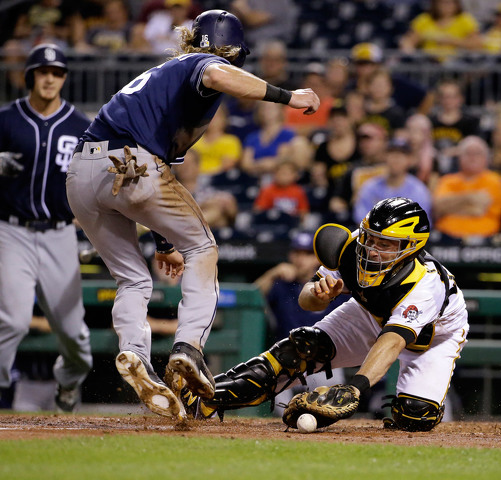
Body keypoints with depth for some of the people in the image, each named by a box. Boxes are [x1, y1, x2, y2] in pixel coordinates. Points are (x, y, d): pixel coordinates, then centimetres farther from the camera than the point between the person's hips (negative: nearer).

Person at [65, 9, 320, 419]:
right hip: (129, 165, -7)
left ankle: (133, 354, -10)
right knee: (201, 248, 13)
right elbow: (215, 75, -21)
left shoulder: (160, 75, 34)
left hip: (80, 177, 7)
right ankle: (189, 346, -4)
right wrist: (286, 97, -17)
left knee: (133, 279, 16)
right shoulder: (205, 63, 9)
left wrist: (164, 242, 37)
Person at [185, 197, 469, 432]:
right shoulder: (353, 247, -28)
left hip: (436, 334, -4)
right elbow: (306, 300, -20)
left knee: (416, 417, -27)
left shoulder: (426, 283, -42)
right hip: (371, 316, 4)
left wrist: (355, 387, -69)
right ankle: (202, 400, -18)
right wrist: (319, 293, -45)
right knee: (302, 348, -20)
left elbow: (392, 342, -54)